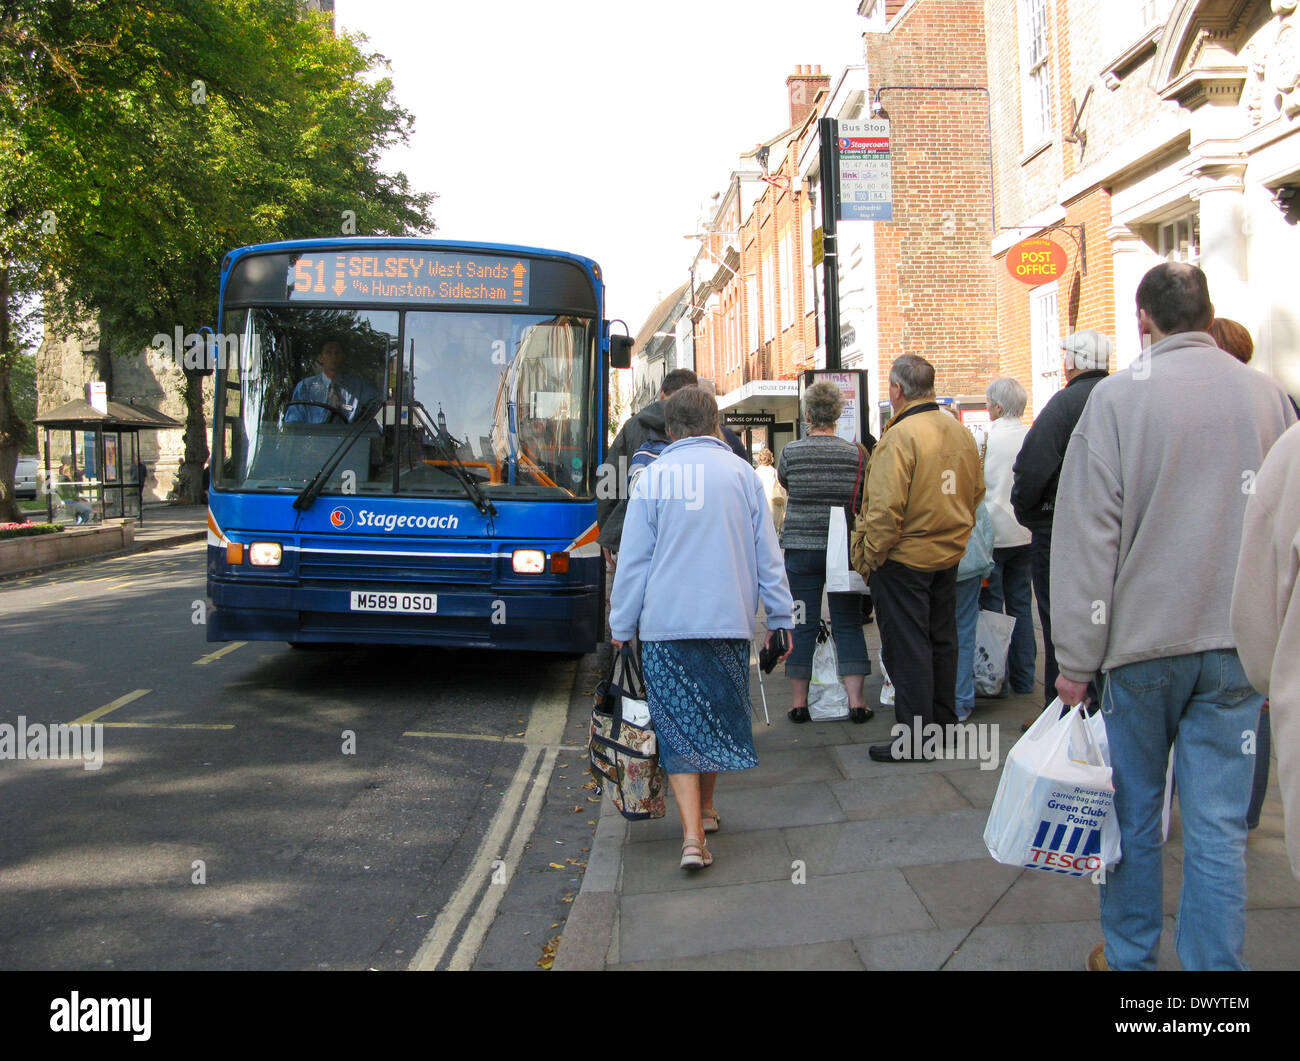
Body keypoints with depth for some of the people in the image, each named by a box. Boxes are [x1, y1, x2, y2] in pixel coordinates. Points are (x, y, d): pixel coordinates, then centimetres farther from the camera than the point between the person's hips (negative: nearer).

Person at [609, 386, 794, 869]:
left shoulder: (654, 476, -2)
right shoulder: (741, 472, 3)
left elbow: (633, 558, 0)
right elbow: (767, 552, 6)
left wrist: (621, 625, 7)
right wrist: (780, 616, 13)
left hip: (666, 623, -2)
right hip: (729, 618, 2)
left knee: (678, 725, 2)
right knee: (718, 715, 18)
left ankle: (693, 833, -9)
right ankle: (705, 808, 34)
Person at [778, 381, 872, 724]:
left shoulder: (791, 452, -6)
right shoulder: (857, 454, -5)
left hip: (801, 548, 0)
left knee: (802, 625, 6)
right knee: (848, 624, 8)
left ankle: (799, 702, 12)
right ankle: (856, 700, 7)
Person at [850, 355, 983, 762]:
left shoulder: (899, 437, -20)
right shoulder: (961, 431, 4)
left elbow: (885, 510, -23)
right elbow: (976, 493, 13)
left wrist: (868, 557, -13)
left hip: (904, 559, -8)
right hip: (949, 556, 8)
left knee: (906, 648, 1)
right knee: (942, 640, 18)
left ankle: (914, 739, 6)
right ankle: (944, 724, 29)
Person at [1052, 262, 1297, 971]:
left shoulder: (1118, 395, -7)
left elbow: (1087, 535, -10)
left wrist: (1076, 658, -5)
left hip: (1144, 641, -2)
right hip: (1239, 646, 2)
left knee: (1134, 811, 13)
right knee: (1219, 824, 7)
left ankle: (1128, 955, 27)